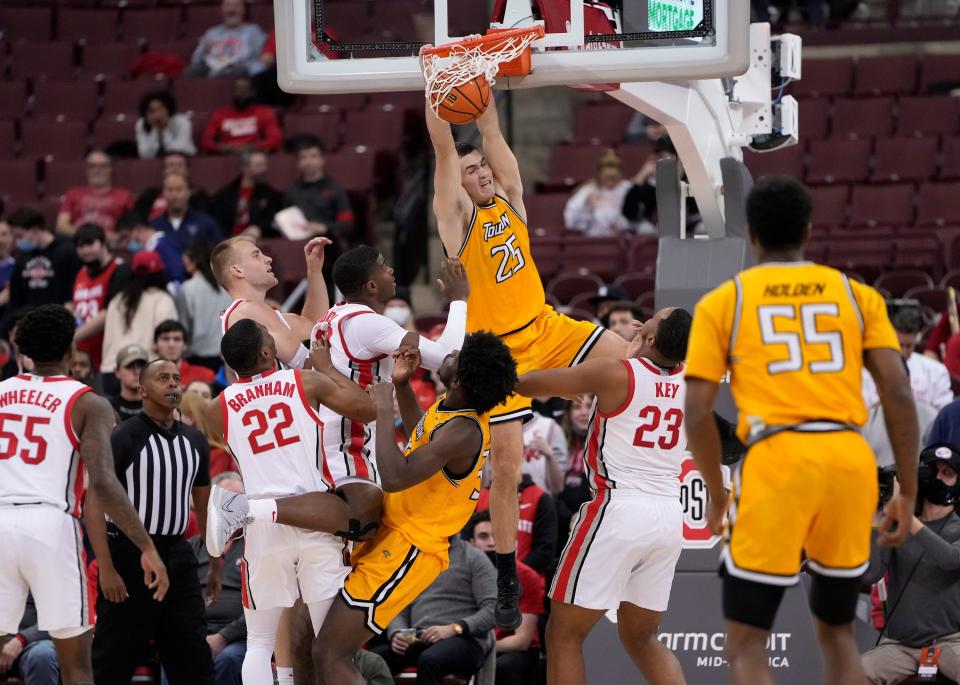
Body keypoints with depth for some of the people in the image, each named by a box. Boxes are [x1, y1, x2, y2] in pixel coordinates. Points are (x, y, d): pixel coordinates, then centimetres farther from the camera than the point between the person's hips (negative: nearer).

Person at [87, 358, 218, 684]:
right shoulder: (124, 438, -10)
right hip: (130, 555, -6)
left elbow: (204, 505, 20)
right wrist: (106, 569, -21)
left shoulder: (194, 441, 10)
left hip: (176, 555, 6)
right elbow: (94, 503, -14)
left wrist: (216, 566, 17)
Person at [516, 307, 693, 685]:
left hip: (618, 510, -6)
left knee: (564, 635, 5)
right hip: (670, 516, 6)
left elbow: (524, 383, -2)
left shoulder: (614, 374, -10)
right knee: (641, 638, 20)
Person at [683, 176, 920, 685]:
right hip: (851, 459, 3)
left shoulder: (721, 303, 9)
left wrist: (717, 495, 15)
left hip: (776, 462, -3)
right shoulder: (857, 295, 15)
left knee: (745, 644, 4)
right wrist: (907, 493, 10)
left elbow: (697, 411, 3)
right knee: (836, 630, 20)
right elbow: (899, 395, 6)